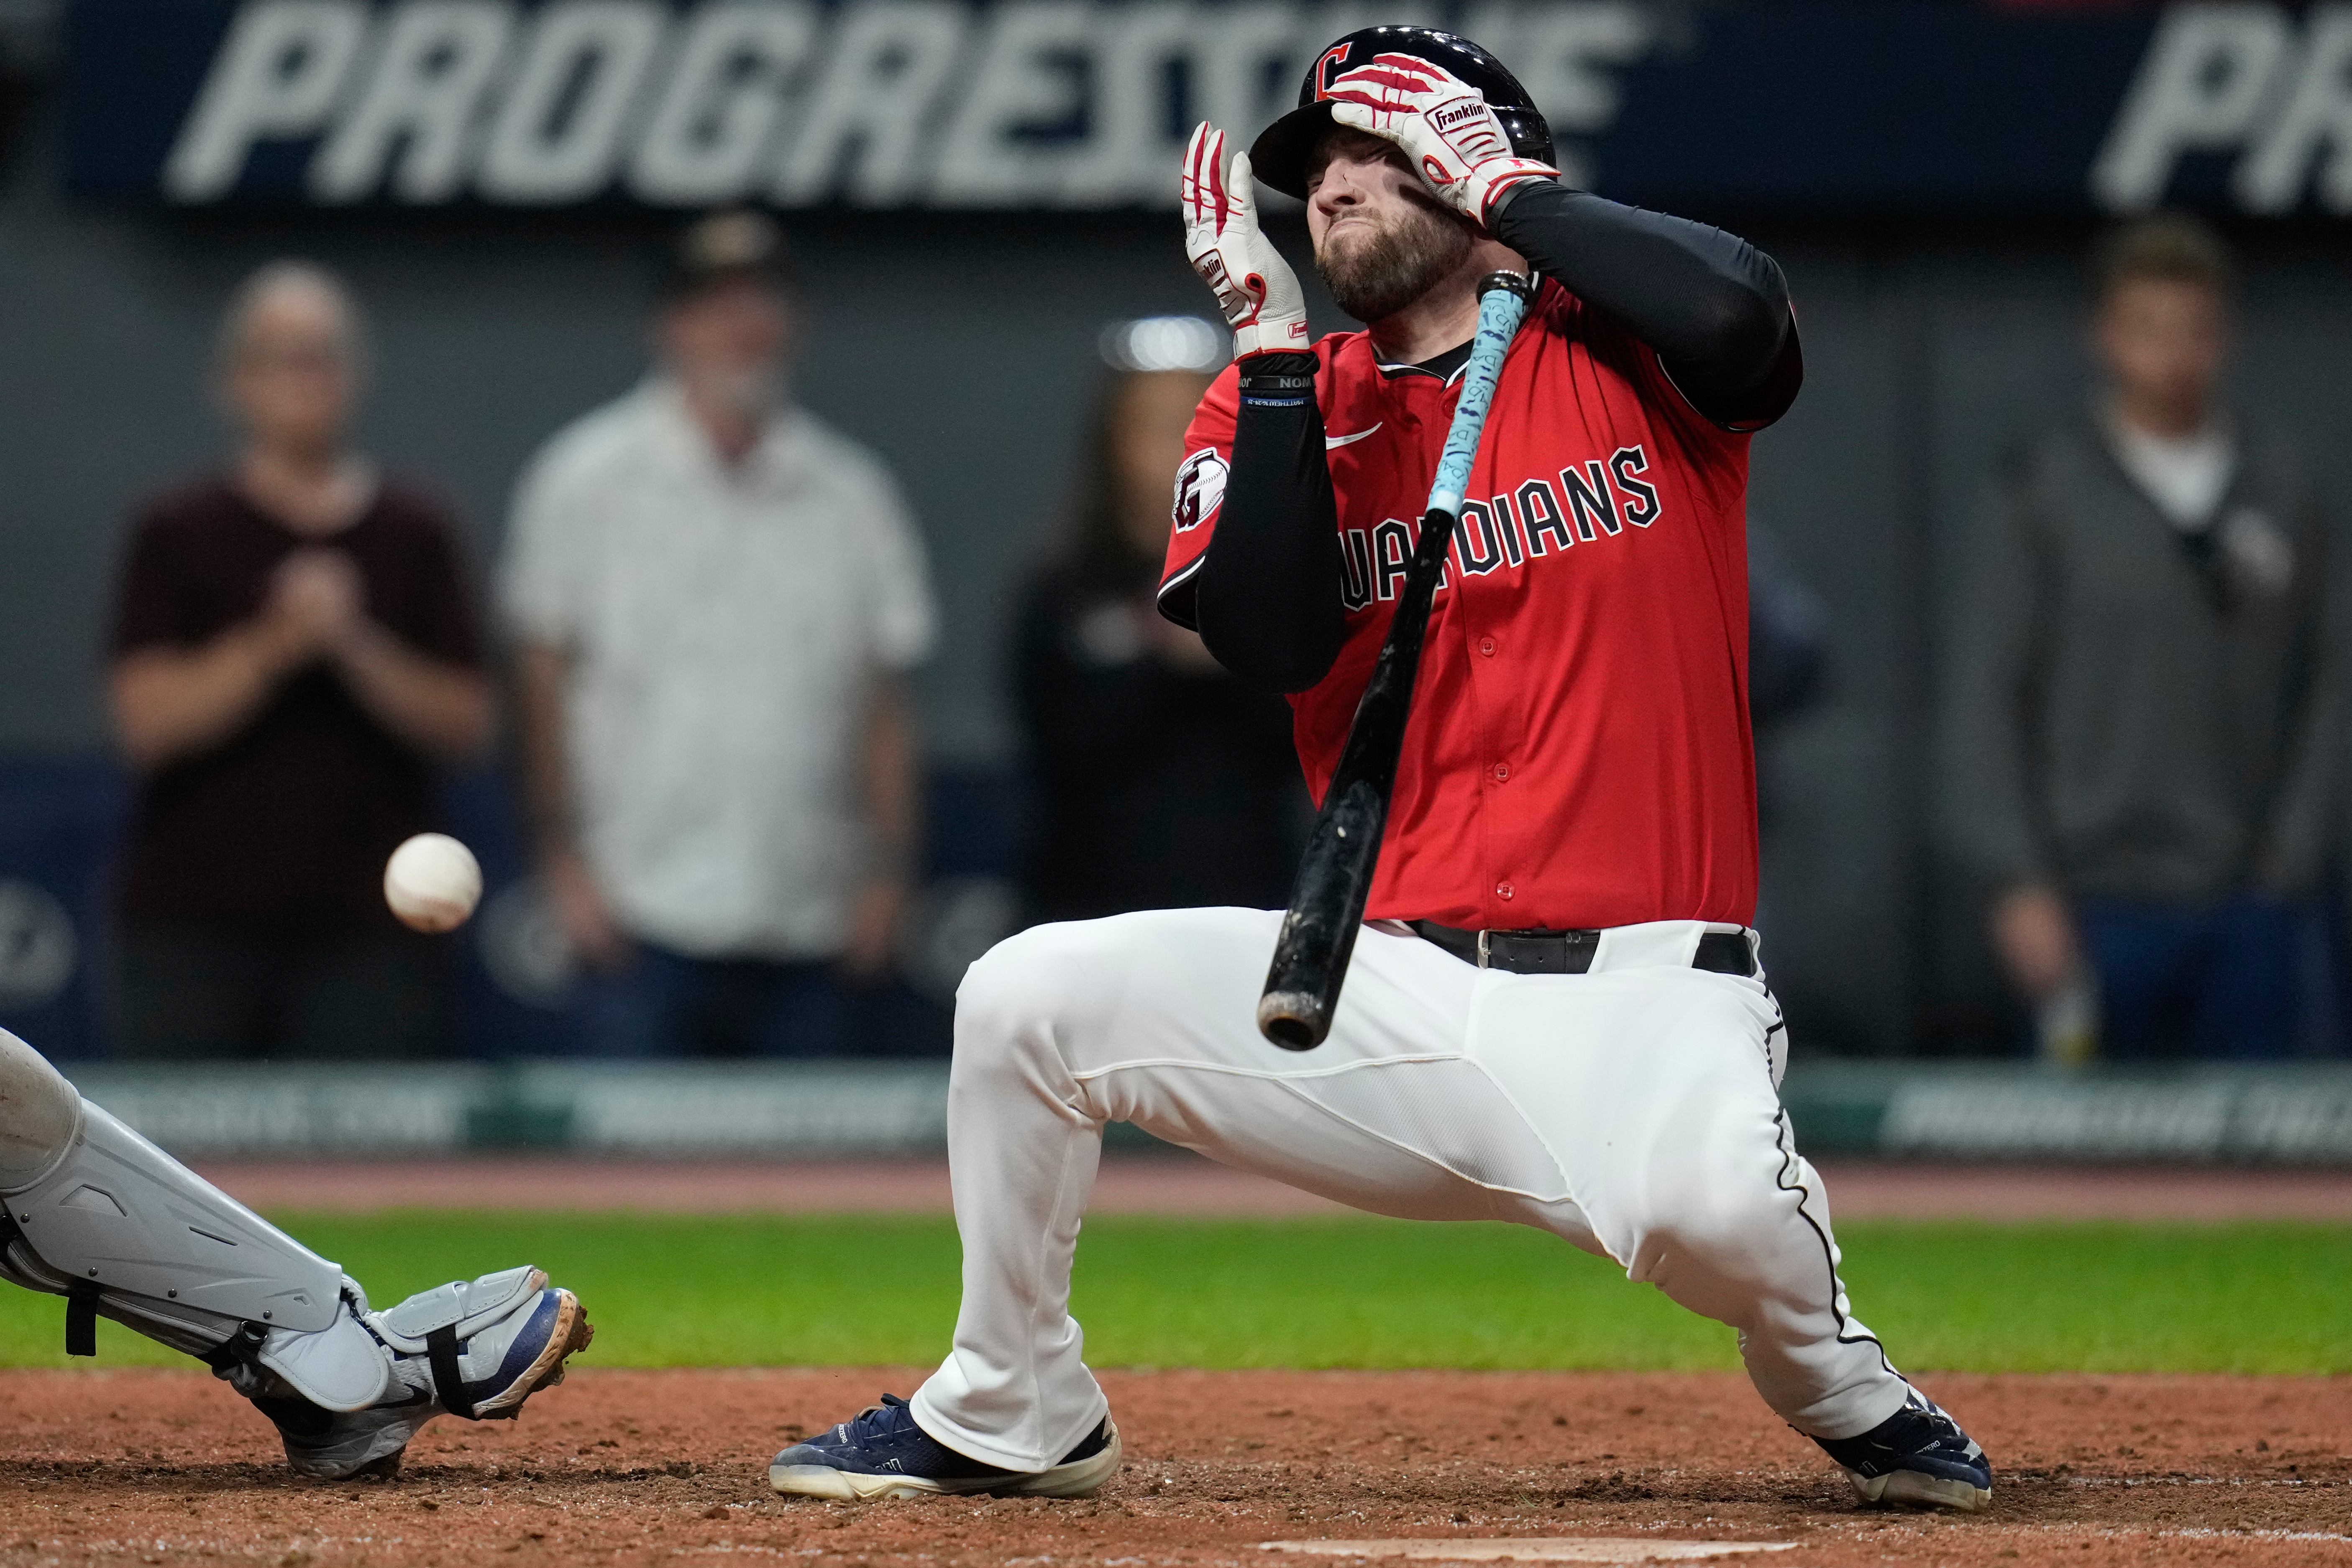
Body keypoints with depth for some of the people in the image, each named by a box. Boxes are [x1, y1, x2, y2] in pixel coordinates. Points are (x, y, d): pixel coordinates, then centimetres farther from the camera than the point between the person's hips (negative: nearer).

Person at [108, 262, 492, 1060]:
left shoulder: (414, 535, 11)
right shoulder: (177, 535, 7)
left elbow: (467, 725, 4)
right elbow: (148, 721, -4)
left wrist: (356, 649, -11)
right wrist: (277, 644, -15)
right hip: (194, 926, -1)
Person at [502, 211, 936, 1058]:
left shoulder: (850, 495, 10)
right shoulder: (587, 483, 2)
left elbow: (883, 698, 12)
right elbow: (542, 677, 2)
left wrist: (888, 869, 4)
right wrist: (566, 858, -5)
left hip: (808, 927, 3)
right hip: (645, 920, -3)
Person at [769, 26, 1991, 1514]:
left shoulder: (1619, 354, 2)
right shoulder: (1286, 405, 11)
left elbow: (1743, 310, -23)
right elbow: (1270, 641, -7)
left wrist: (1503, 185, -11)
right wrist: (1272, 341, -9)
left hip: (1637, 994, -4)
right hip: (1388, 993, 5)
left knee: (1709, 1199, -36)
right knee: (1029, 998, -9)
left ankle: (1850, 1398, 0)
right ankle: (1009, 1418, 12)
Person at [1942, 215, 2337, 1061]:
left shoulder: (2284, 498, 11)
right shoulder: (2036, 498, 1)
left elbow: (2315, 696, 13)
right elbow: (1980, 702, -1)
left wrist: (2293, 856, 1)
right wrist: (2021, 886, -8)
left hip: (2247, 909, 3)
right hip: (2097, 908, -3)